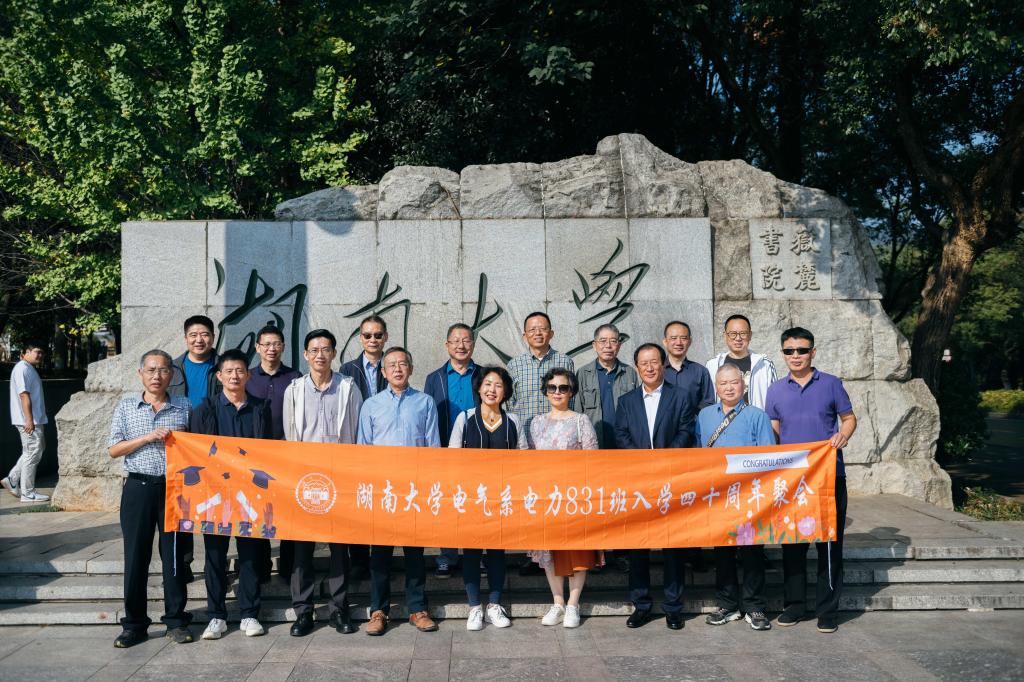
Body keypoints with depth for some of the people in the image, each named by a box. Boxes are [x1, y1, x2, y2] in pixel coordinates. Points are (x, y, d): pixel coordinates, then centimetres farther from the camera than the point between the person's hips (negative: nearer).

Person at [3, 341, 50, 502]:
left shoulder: (30, 369, 18)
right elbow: (23, 395, -21)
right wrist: (29, 419, -25)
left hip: (35, 420, 10)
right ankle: (28, 493, 2)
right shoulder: (22, 369, -13)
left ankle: (12, 480, 20)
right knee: (32, 454, -5)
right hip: (29, 421, -10)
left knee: (38, 448, 17)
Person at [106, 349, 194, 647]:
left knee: (175, 555, 4)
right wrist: (148, 438, -10)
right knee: (135, 557, 4)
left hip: (175, 487, 0)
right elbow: (113, 450, 2)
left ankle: (176, 620, 16)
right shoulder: (126, 406, 7)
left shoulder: (185, 406, 7)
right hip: (138, 488, 0)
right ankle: (134, 625, 16)